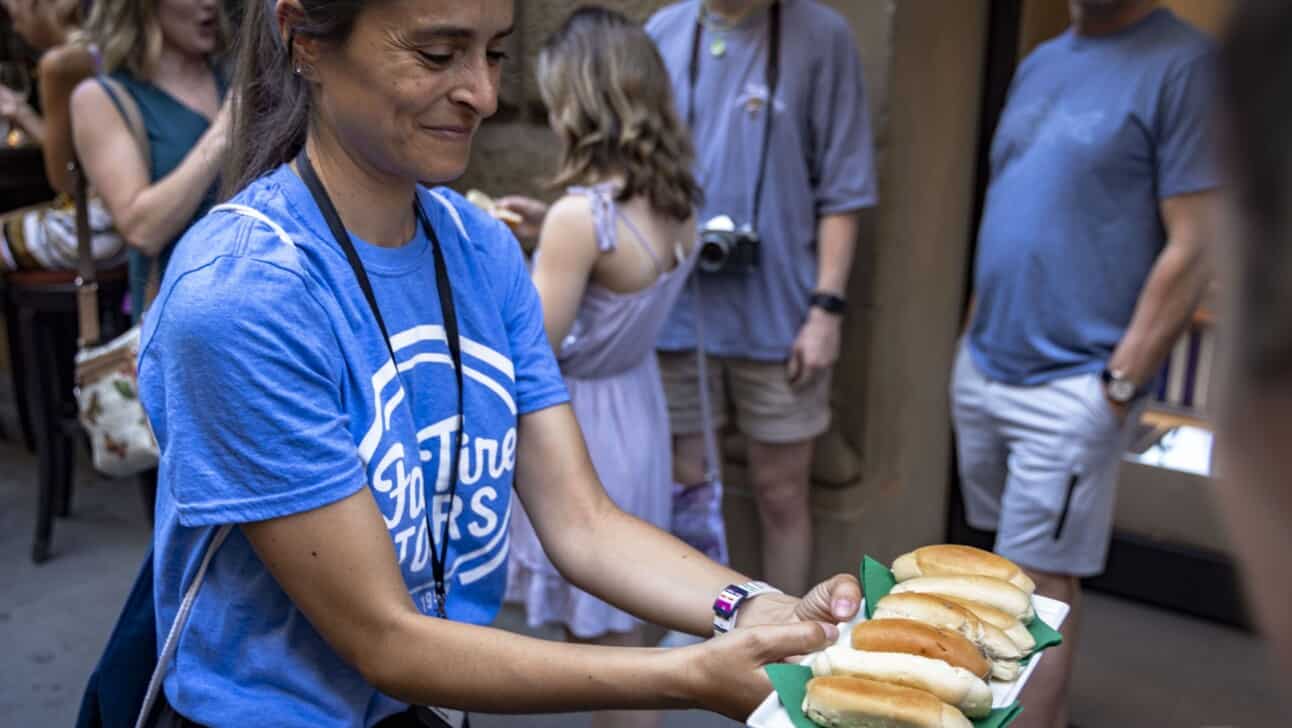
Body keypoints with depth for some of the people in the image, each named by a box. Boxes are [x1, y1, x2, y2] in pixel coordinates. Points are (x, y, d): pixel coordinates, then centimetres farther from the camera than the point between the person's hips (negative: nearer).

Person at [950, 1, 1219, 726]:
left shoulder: (1185, 65, -11)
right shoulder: (1040, 63, 12)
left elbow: (1194, 250, -14)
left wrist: (1118, 385, -16)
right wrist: (977, 335, 13)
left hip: (1071, 388, -7)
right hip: (982, 368, 7)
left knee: (1039, 579, 0)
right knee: (1040, 564, 17)